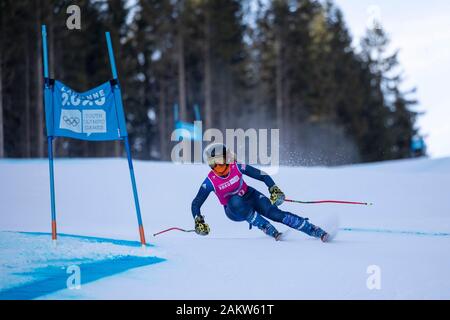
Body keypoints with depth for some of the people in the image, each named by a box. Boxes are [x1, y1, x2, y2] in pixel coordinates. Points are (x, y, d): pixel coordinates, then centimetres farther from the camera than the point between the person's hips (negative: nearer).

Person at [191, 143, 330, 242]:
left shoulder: (237, 167, -20)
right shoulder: (210, 181, -21)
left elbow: (262, 176, -14)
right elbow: (196, 204, -14)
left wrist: (274, 190, -27)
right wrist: (198, 222, -28)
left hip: (249, 196, 1)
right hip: (233, 210, -1)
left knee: (274, 213, -21)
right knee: (235, 201, -37)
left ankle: (314, 230, -19)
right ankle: (266, 228, -24)